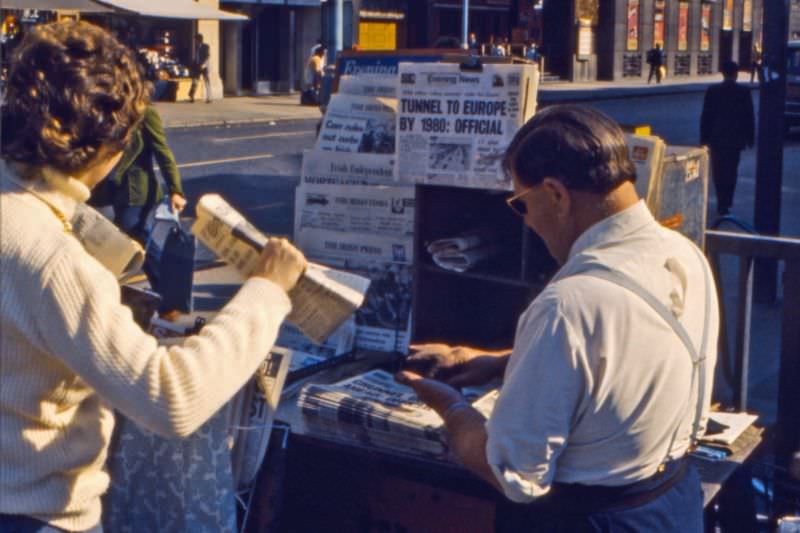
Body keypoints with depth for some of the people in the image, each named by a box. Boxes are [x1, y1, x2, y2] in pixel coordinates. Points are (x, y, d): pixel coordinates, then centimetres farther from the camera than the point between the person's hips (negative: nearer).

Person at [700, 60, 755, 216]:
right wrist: (750, 137, 7)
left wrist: (704, 138, 4)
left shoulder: (712, 91, -6)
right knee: (731, 171, 11)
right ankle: (726, 202, 11)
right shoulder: (744, 92, -6)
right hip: (736, 138, 0)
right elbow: (750, 116, -3)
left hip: (717, 138, 0)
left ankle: (722, 203, 1)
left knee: (718, 172, 7)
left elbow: (705, 116, -3)